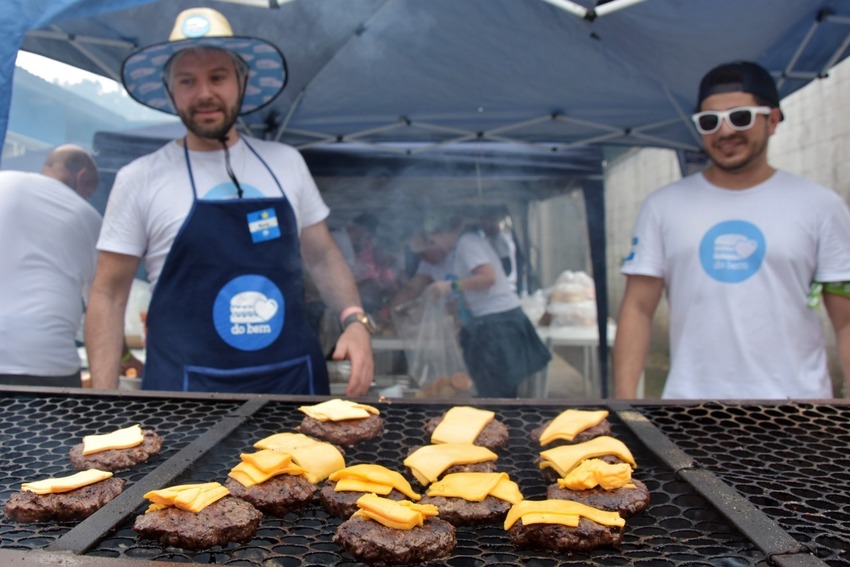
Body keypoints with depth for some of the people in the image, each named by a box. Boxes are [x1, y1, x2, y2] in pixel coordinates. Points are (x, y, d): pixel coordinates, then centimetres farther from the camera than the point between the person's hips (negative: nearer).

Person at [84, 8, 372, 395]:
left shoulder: (287, 163, 5)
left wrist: (353, 320, -6)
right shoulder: (140, 179, -3)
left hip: (296, 380, 3)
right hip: (186, 390, -2)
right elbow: (109, 294, 0)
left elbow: (322, 257, 11)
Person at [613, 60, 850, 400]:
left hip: (796, 395, 0)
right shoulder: (663, 207, 3)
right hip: (690, 394, 0)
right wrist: (624, 397, -8)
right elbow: (638, 310, 0)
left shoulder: (821, 206, 2)